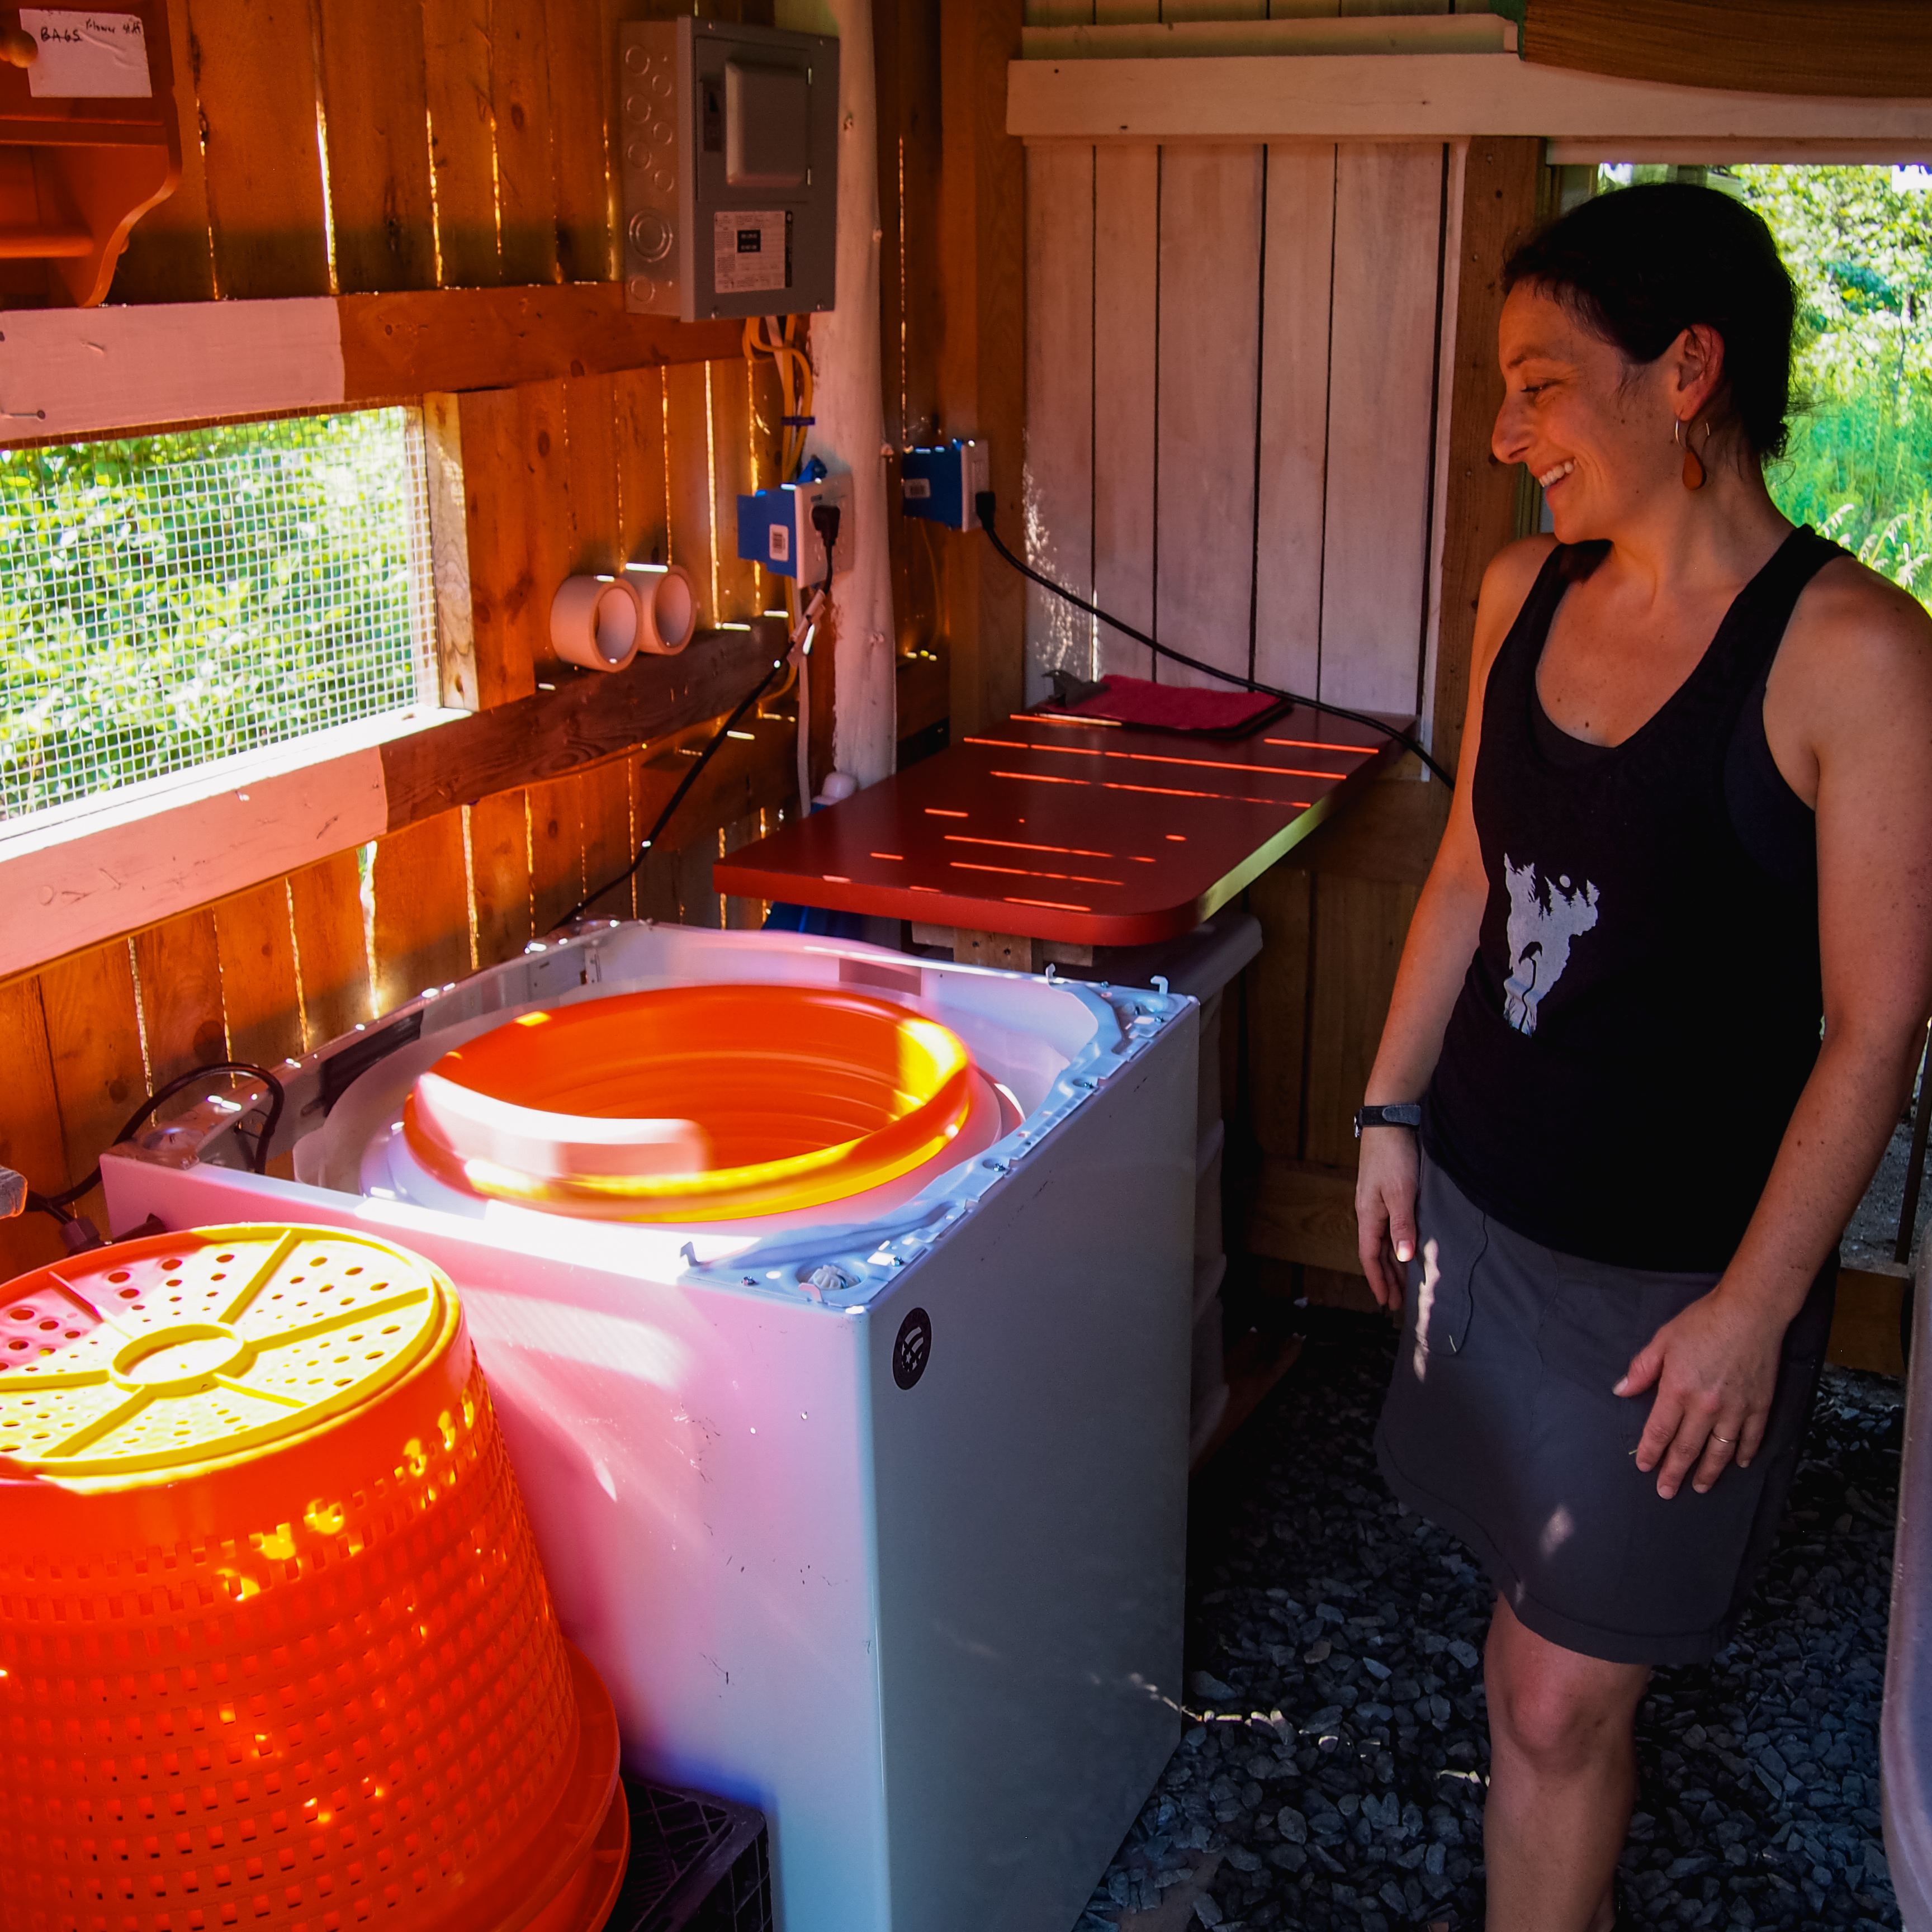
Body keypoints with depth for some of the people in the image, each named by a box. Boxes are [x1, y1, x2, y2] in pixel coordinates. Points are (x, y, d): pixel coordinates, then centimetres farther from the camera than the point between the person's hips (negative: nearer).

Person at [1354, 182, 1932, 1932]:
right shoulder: (1524, 593, 1)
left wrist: (1754, 1305, -15)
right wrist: (1391, 1111, 11)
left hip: (1678, 1272, -5)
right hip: (1483, 1209, 6)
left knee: (1559, 1700, 5)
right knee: (1537, 1636, 21)